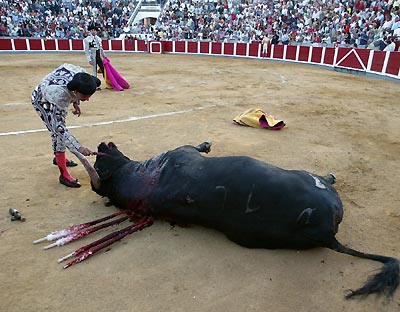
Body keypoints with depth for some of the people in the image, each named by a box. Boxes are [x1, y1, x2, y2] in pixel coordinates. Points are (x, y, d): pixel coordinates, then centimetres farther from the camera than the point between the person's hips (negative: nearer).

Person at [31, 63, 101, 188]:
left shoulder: (81, 74, -32)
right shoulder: (59, 94, -47)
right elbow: (59, 127, -44)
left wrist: (76, 102, -2)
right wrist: (79, 147, -52)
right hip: (43, 100, -7)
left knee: (60, 131, 18)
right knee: (58, 132, -16)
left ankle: (59, 158, 42)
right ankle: (64, 175, -9)